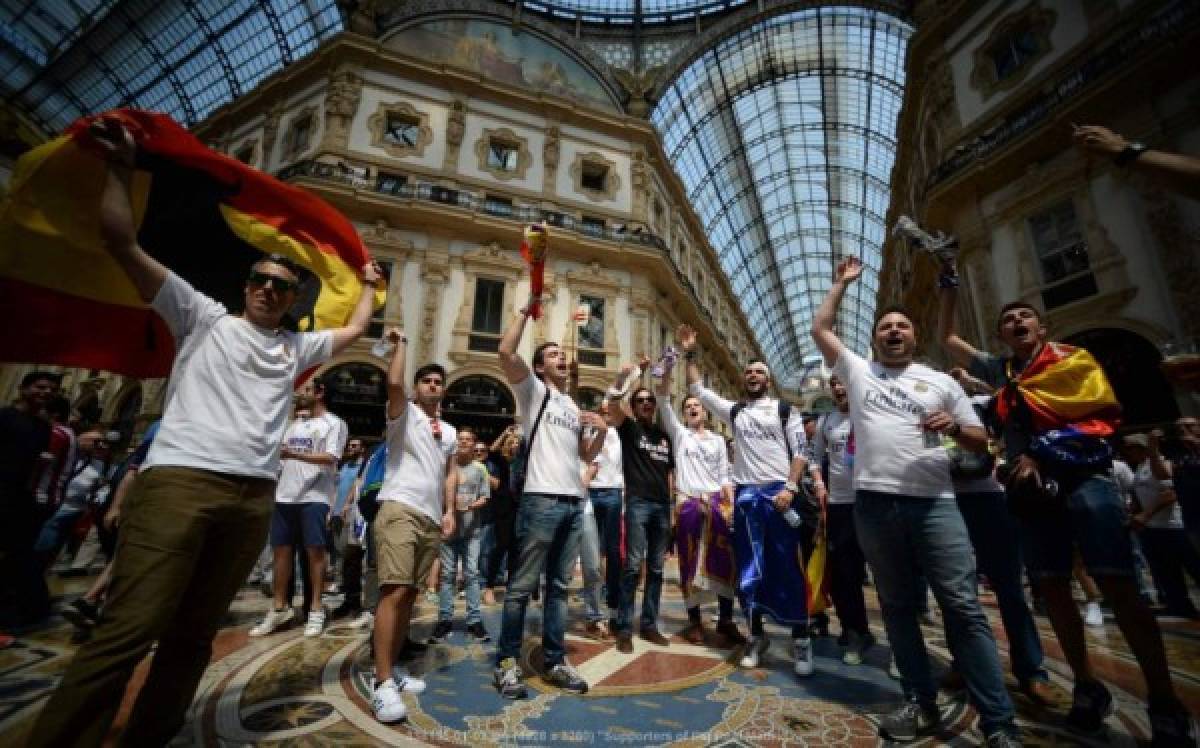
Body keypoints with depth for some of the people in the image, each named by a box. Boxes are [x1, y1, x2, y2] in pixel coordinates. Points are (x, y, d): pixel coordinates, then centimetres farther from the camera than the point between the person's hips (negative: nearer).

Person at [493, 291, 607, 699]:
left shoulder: (575, 406, 24)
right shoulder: (533, 390, 5)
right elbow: (506, 351, -12)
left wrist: (602, 431, 2)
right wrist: (527, 309, -4)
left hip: (574, 503, 7)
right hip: (541, 500, -6)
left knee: (559, 586, 12)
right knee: (522, 585, 1)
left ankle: (554, 661, 22)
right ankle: (507, 662, 14)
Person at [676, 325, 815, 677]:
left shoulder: (785, 410, 7)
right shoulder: (734, 411, 14)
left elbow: (800, 453, 1)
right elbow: (698, 388, 13)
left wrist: (790, 488, -12)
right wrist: (690, 355, 8)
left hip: (780, 494, -2)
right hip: (746, 496, 3)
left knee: (788, 568, 2)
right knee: (749, 569, 7)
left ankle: (801, 640, 15)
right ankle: (757, 635, 20)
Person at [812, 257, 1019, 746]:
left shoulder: (941, 382, 12)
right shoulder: (858, 371, 13)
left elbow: (981, 441, 12)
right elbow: (820, 328, 12)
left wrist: (955, 427, -11)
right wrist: (842, 282, 19)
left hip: (933, 503, -1)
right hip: (874, 503, 1)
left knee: (963, 608, -2)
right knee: (897, 606, 10)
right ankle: (922, 704, 23)